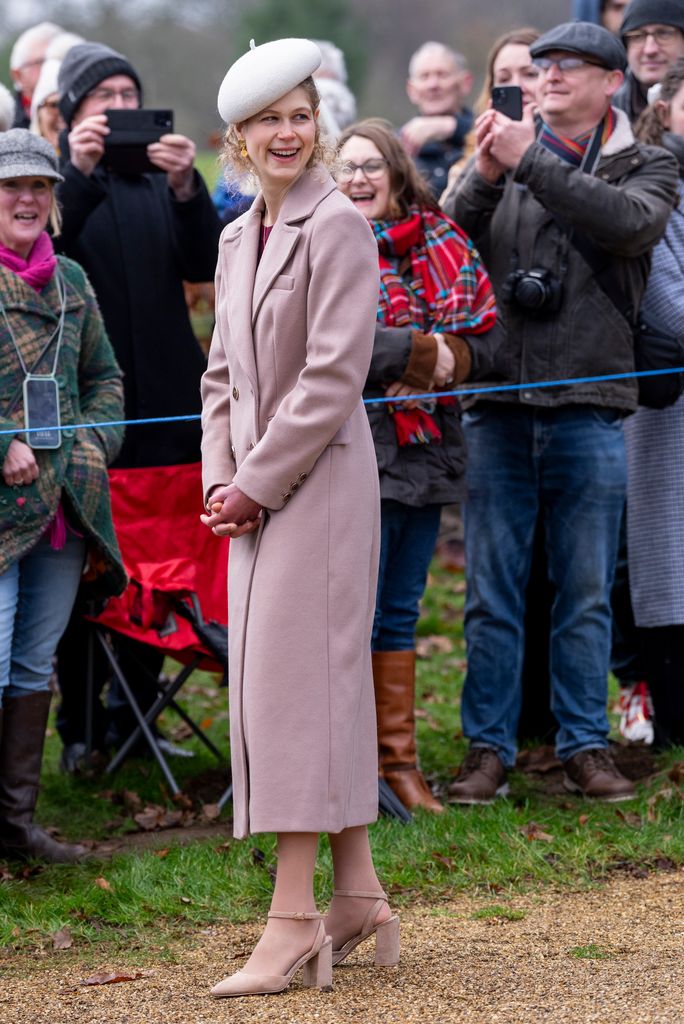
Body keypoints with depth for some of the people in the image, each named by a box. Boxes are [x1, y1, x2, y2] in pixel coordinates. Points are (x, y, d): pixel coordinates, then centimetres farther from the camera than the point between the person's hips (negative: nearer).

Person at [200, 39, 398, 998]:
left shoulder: (339, 227, -10)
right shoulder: (238, 238, 15)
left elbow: (334, 376, -16)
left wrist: (257, 484, -14)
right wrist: (219, 482, 5)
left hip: (321, 478, -8)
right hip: (257, 488, 8)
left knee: (296, 678, -10)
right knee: (285, 682, 9)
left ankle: (295, 918, -10)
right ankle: (360, 901, 16)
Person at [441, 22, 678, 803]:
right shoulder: (509, 155, 12)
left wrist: (531, 162, -17)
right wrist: (483, 179, -17)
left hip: (588, 409, -1)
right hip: (498, 407, 1)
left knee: (585, 593, 5)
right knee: (492, 591, 3)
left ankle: (585, 747, 13)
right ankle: (488, 748, 9)